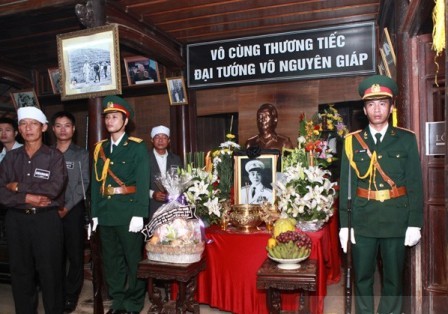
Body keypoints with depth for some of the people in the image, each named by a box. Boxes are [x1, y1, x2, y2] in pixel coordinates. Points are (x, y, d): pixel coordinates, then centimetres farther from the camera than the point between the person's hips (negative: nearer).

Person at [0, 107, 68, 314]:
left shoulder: (54, 156, -1)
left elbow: (54, 188, -14)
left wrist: (18, 187, -9)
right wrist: (27, 198, -14)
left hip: (46, 219, -3)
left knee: (50, 272, 2)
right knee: (20, 271, 11)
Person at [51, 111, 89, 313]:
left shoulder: (81, 154, 4)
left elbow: (83, 183, -3)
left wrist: (67, 207, -10)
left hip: (73, 210, -2)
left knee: (75, 254, 2)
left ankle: (70, 296, 14)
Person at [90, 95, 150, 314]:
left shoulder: (137, 147, -4)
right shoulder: (99, 148, 12)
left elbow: (142, 183, -10)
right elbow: (95, 182, 10)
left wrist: (139, 214, -17)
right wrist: (94, 214, 6)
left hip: (128, 213, -5)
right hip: (105, 213, 5)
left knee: (133, 260, 5)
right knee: (111, 260, 14)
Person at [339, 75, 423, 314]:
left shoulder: (407, 140, 2)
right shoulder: (352, 142, 2)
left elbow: (415, 184, 1)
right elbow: (346, 186, 1)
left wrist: (414, 223, -4)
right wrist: (344, 224, -2)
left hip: (396, 221, 0)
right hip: (363, 221, 0)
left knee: (393, 279, 12)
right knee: (362, 277, 10)